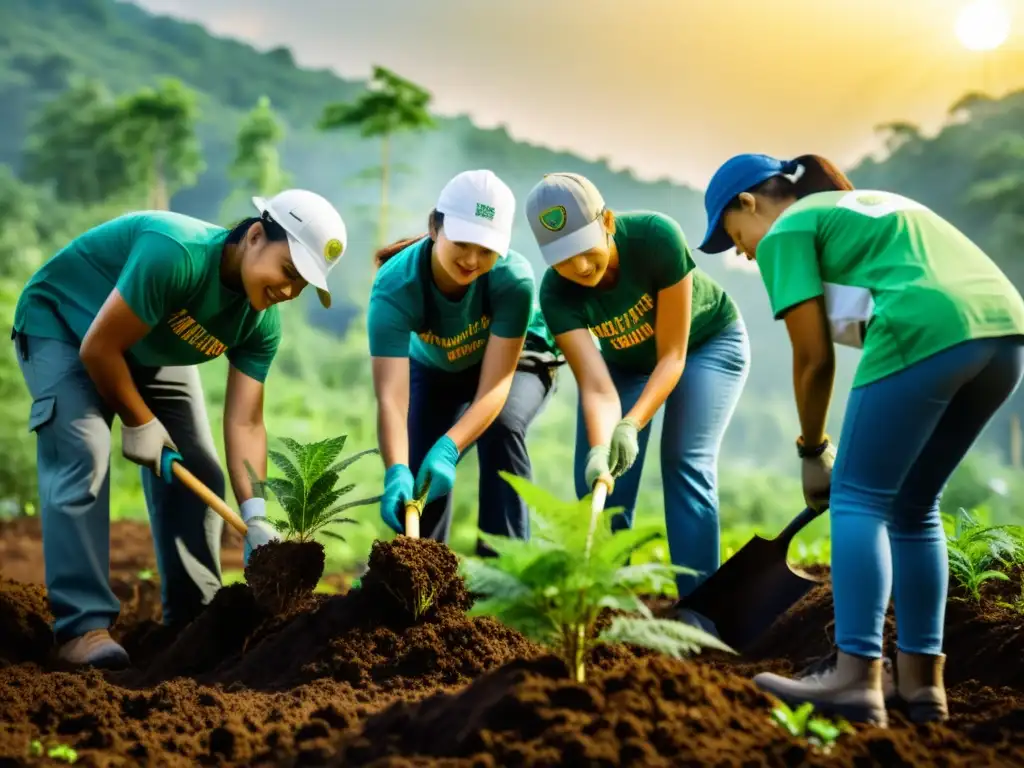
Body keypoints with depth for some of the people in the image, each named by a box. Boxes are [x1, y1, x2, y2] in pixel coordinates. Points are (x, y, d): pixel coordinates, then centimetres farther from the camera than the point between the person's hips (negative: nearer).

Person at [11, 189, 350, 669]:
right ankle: (82, 626, -23)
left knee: (198, 472, 1)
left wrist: (254, 516, -28)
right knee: (84, 459, -24)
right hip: (62, 325, -7)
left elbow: (245, 422, -17)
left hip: (150, 351, 7)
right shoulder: (176, 254, -39)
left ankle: (192, 620, 12)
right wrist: (140, 424, -21)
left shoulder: (260, 323, -16)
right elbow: (99, 347, -33)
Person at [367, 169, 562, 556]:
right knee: (419, 477, -12)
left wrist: (448, 448, -54)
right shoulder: (394, 286, -36)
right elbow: (391, 396, -44)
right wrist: (397, 471, -62)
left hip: (515, 361, -2)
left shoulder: (513, 277, -38)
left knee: (501, 428, -31)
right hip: (436, 371, 2)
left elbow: (495, 385, -38)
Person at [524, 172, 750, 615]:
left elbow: (672, 355, -31)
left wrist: (632, 425, -43)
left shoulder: (656, 237, -37)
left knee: (686, 464, -19)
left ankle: (697, 622, -16)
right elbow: (597, 387, -34)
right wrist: (599, 448, -53)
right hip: (625, 357, 3)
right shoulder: (557, 293, -29)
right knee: (596, 479, -8)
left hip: (708, 341, -3)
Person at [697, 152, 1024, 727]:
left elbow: (814, 359, 4)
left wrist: (813, 452, 17)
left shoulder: (787, 230, 10)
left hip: (928, 333, -8)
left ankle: (856, 677, -10)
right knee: (914, 507, 16)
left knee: (858, 500, -1)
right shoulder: (869, 203, 33)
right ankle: (921, 680, 15)